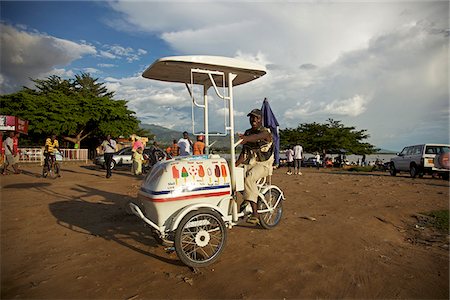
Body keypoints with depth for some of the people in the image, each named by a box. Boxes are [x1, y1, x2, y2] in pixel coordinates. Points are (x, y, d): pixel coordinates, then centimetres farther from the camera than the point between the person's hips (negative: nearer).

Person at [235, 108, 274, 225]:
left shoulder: (266, 132, -4)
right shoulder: (248, 132, 14)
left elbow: (258, 136, -32)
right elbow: (244, 152, 7)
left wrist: (247, 138, -53)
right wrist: (236, 164, -9)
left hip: (263, 164, -6)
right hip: (248, 164, 6)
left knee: (249, 179, -35)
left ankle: (255, 214, -32)